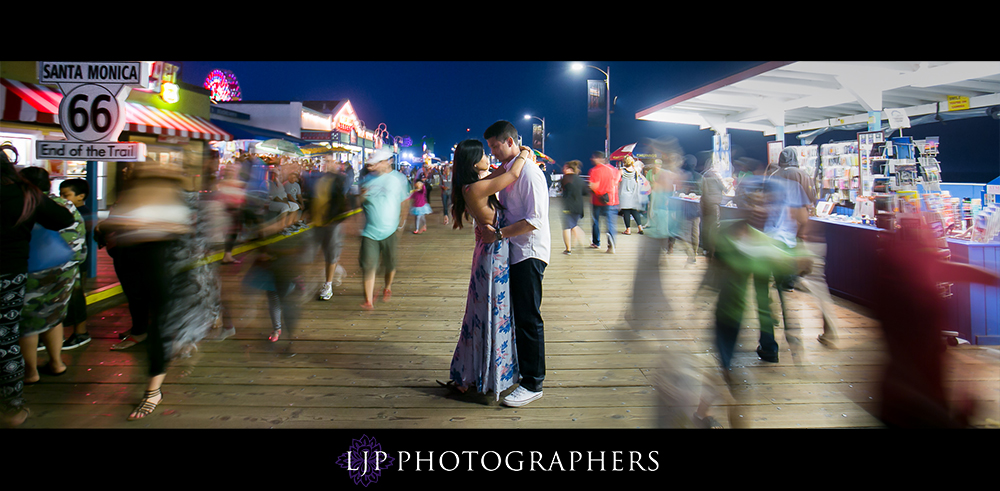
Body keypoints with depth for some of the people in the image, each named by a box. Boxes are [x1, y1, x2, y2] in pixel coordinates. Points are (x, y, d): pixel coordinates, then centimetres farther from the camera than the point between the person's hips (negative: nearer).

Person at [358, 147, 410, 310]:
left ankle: (387, 288, 39)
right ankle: (369, 300, 0)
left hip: (390, 231, -1)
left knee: (390, 265, 11)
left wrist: (400, 226, 2)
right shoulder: (368, 178, 7)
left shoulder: (398, 178, 0)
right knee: (368, 266, -6)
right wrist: (362, 197, -9)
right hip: (370, 231, 1)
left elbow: (404, 204, 4)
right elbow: (360, 206, 14)